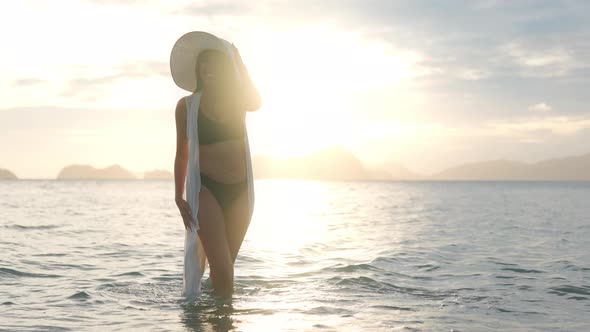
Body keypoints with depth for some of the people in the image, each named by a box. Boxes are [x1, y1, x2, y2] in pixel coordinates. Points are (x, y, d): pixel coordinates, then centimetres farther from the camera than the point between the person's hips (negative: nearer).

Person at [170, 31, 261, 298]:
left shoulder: (237, 100, 9)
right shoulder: (187, 106, 3)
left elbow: (256, 102, -16)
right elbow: (182, 153, 7)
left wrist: (238, 61, -7)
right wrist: (179, 197, 0)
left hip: (239, 189, 3)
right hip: (205, 188, -3)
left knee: (225, 264, 11)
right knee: (221, 266, -14)